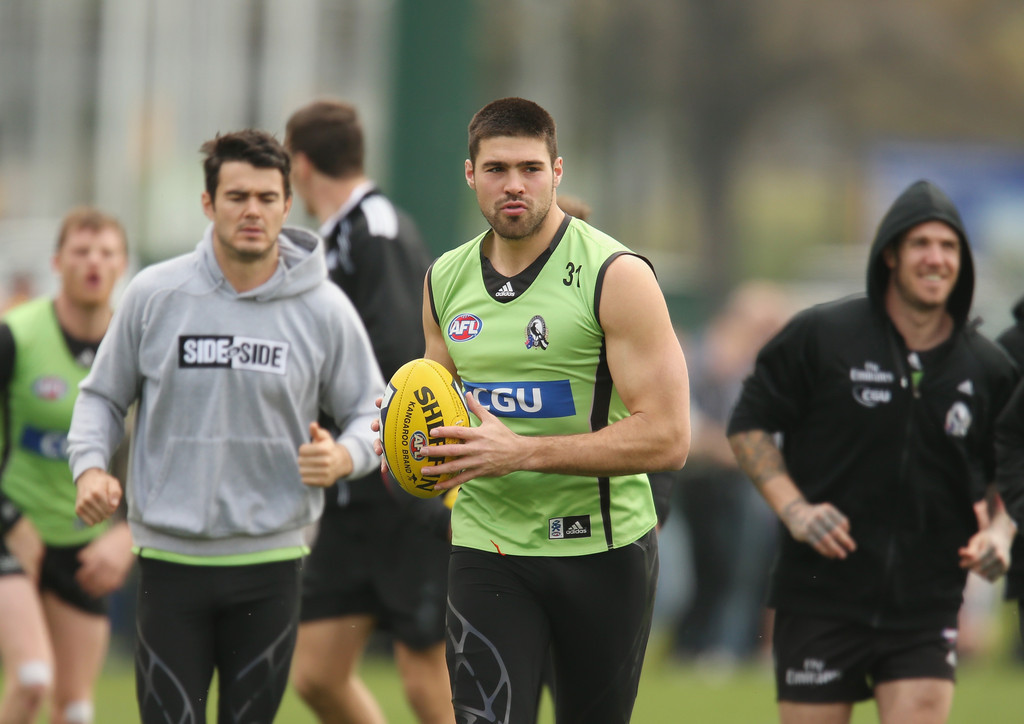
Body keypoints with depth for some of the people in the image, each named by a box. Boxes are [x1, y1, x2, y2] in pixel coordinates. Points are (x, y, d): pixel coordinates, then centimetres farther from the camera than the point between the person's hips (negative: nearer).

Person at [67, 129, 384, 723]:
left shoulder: (324, 309, 0)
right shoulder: (154, 295, 0)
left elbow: (373, 414, 9)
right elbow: (104, 395, 12)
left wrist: (344, 457, -13)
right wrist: (89, 466, -6)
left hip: (271, 560, 0)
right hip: (170, 557, 0)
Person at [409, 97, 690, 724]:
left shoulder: (616, 276, -11)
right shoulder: (447, 279, 7)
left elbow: (667, 438, -17)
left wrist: (521, 451, -23)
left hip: (601, 548, -3)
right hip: (487, 547, 3)